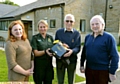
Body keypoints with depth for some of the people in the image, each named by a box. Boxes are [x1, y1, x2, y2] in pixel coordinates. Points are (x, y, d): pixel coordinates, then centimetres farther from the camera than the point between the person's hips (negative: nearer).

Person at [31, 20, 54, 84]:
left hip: (49, 64, 4)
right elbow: (36, 53, -10)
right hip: (39, 64, -4)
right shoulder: (35, 38, -4)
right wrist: (45, 51, -26)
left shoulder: (50, 37, 9)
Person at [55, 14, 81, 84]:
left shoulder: (77, 33, -1)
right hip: (60, 60, 1)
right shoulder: (58, 32, 2)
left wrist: (72, 51, -28)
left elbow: (78, 48, -7)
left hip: (72, 60, 0)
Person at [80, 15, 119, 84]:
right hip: (89, 69, 5)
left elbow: (114, 56, -12)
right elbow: (84, 52, 12)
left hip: (102, 71, -4)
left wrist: (112, 72, -14)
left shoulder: (108, 37, -11)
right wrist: (82, 65, 10)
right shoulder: (88, 37, 5)